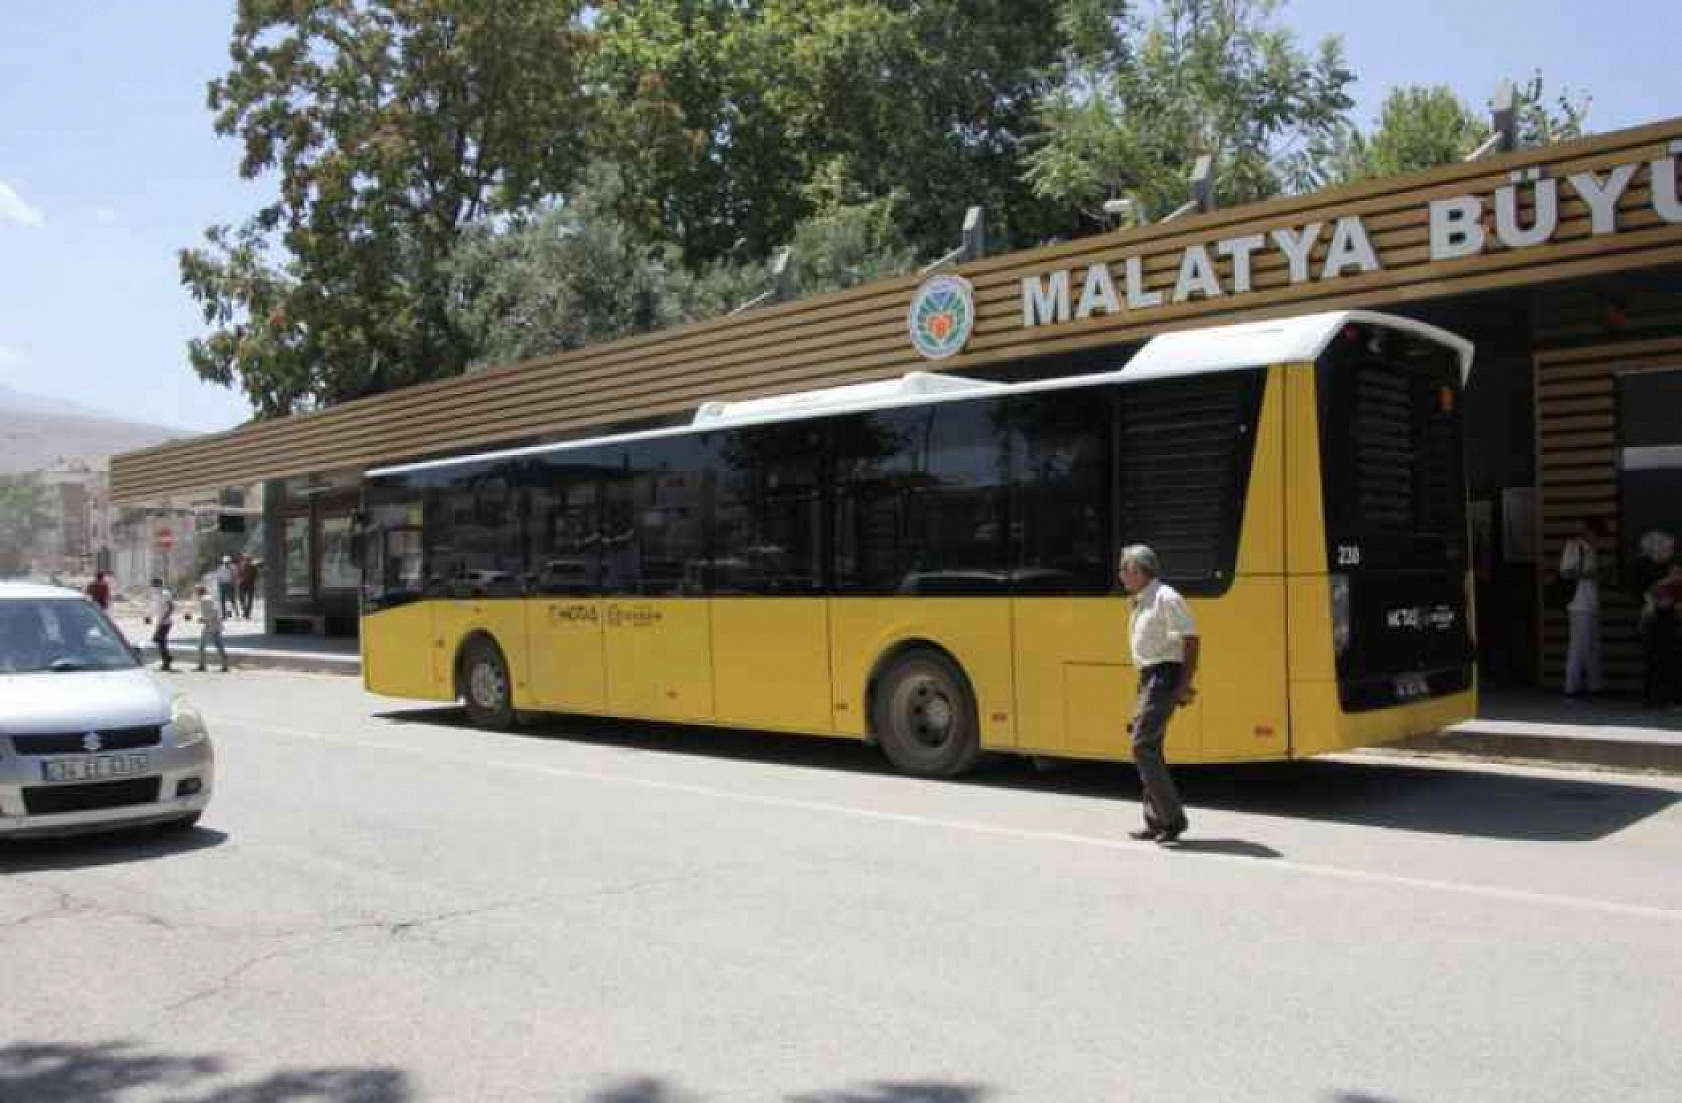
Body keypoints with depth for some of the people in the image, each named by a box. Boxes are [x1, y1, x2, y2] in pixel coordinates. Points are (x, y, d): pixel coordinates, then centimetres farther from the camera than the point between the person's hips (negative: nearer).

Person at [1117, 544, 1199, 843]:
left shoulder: (1166, 598, -13)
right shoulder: (1141, 602, 16)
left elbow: (1190, 640, -16)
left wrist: (1185, 685, -20)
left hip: (1164, 678, -10)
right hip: (1149, 679, 10)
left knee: (1143, 746, -14)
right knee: (1149, 749, 11)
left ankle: (1173, 817, -9)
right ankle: (1156, 822, 17)